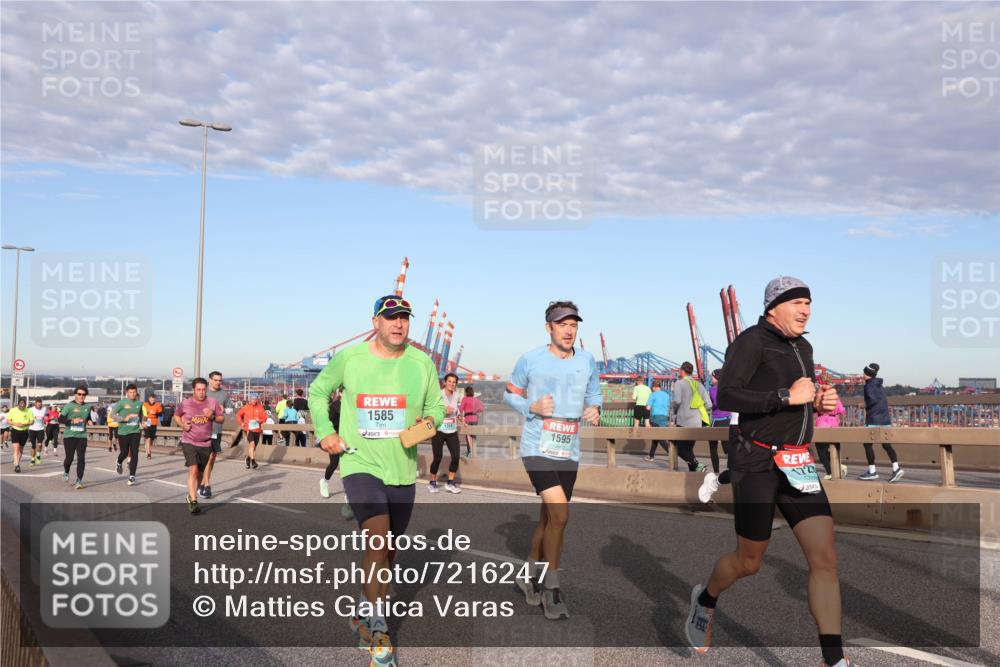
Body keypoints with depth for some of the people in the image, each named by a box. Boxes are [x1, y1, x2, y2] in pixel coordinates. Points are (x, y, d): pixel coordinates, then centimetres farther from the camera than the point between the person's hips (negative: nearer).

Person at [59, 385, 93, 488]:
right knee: (69, 457, 3)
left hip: (82, 436, 3)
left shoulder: (87, 407, 10)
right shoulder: (69, 406, -5)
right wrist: (72, 421, -23)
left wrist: (90, 421, 4)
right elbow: (60, 419, -10)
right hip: (69, 436, -3)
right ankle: (66, 472, 35)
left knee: (81, 459, -6)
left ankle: (79, 480, -3)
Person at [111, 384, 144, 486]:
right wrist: (123, 419, -22)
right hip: (123, 432, -2)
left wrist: (141, 423, 12)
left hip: (136, 431, 2)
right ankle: (119, 464, 44)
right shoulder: (121, 403, -7)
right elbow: (112, 414, -10)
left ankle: (132, 476, -6)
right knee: (124, 452, 8)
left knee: (134, 453, -8)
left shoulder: (139, 403, 6)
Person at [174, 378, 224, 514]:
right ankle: (193, 502, -18)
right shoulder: (185, 404, -4)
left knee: (200, 472, 13)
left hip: (206, 443, 3)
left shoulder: (213, 402, -2)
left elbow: (222, 419, 5)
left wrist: (213, 417, -15)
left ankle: (191, 495, 37)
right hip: (189, 442, -3)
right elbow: (176, 416, 14)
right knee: (193, 470, -18)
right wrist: (182, 425, -5)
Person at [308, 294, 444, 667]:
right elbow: (317, 391, 10)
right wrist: (324, 432, -2)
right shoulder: (349, 358, -5)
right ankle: (376, 625, -6)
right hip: (360, 464, -4)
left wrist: (430, 421, -11)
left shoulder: (422, 363, 1)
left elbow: (436, 406, 12)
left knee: (388, 550, 15)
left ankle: (364, 615, 38)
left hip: (403, 470, 4)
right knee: (378, 540, -22)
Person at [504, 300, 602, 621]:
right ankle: (551, 588, -3)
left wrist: (594, 409, -5)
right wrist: (532, 407, -14)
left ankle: (531, 577, 34)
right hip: (538, 449, -5)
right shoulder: (530, 359, -5)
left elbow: (594, 394, 18)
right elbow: (510, 394, 5)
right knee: (560, 513, -18)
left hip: (569, 452, 5)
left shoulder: (587, 361, 6)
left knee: (548, 517, 14)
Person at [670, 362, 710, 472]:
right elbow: (708, 404, 7)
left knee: (681, 449, 0)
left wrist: (673, 410, 1)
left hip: (683, 422, -6)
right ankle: (693, 471, 7)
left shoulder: (679, 383, -3)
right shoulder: (699, 385, 13)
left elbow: (677, 400, -18)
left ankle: (697, 465, -21)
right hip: (697, 423, 6)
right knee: (689, 449, 16)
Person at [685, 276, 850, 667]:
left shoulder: (803, 348, 16)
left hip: (797, 465, 7)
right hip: (757, 464, -7)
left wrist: (818, 402, 9)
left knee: (825, 558, -6)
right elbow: (726, 396, -21)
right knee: (749, 563, 6)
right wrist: (788, 397, -20)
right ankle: (705, 599, 37)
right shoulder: (752, 340, -9)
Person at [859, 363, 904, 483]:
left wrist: (866, 407, -7)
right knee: (886, 444, 8)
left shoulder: (869, 385, -9)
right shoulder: (878, 385, 17)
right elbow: (884, 401, 20)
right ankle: (896, 468, -4)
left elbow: (873, 399, -23)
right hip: (885, 419, 8)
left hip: (874, 419, -8)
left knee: (867, 443, 1)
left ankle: (872, 471, 2)